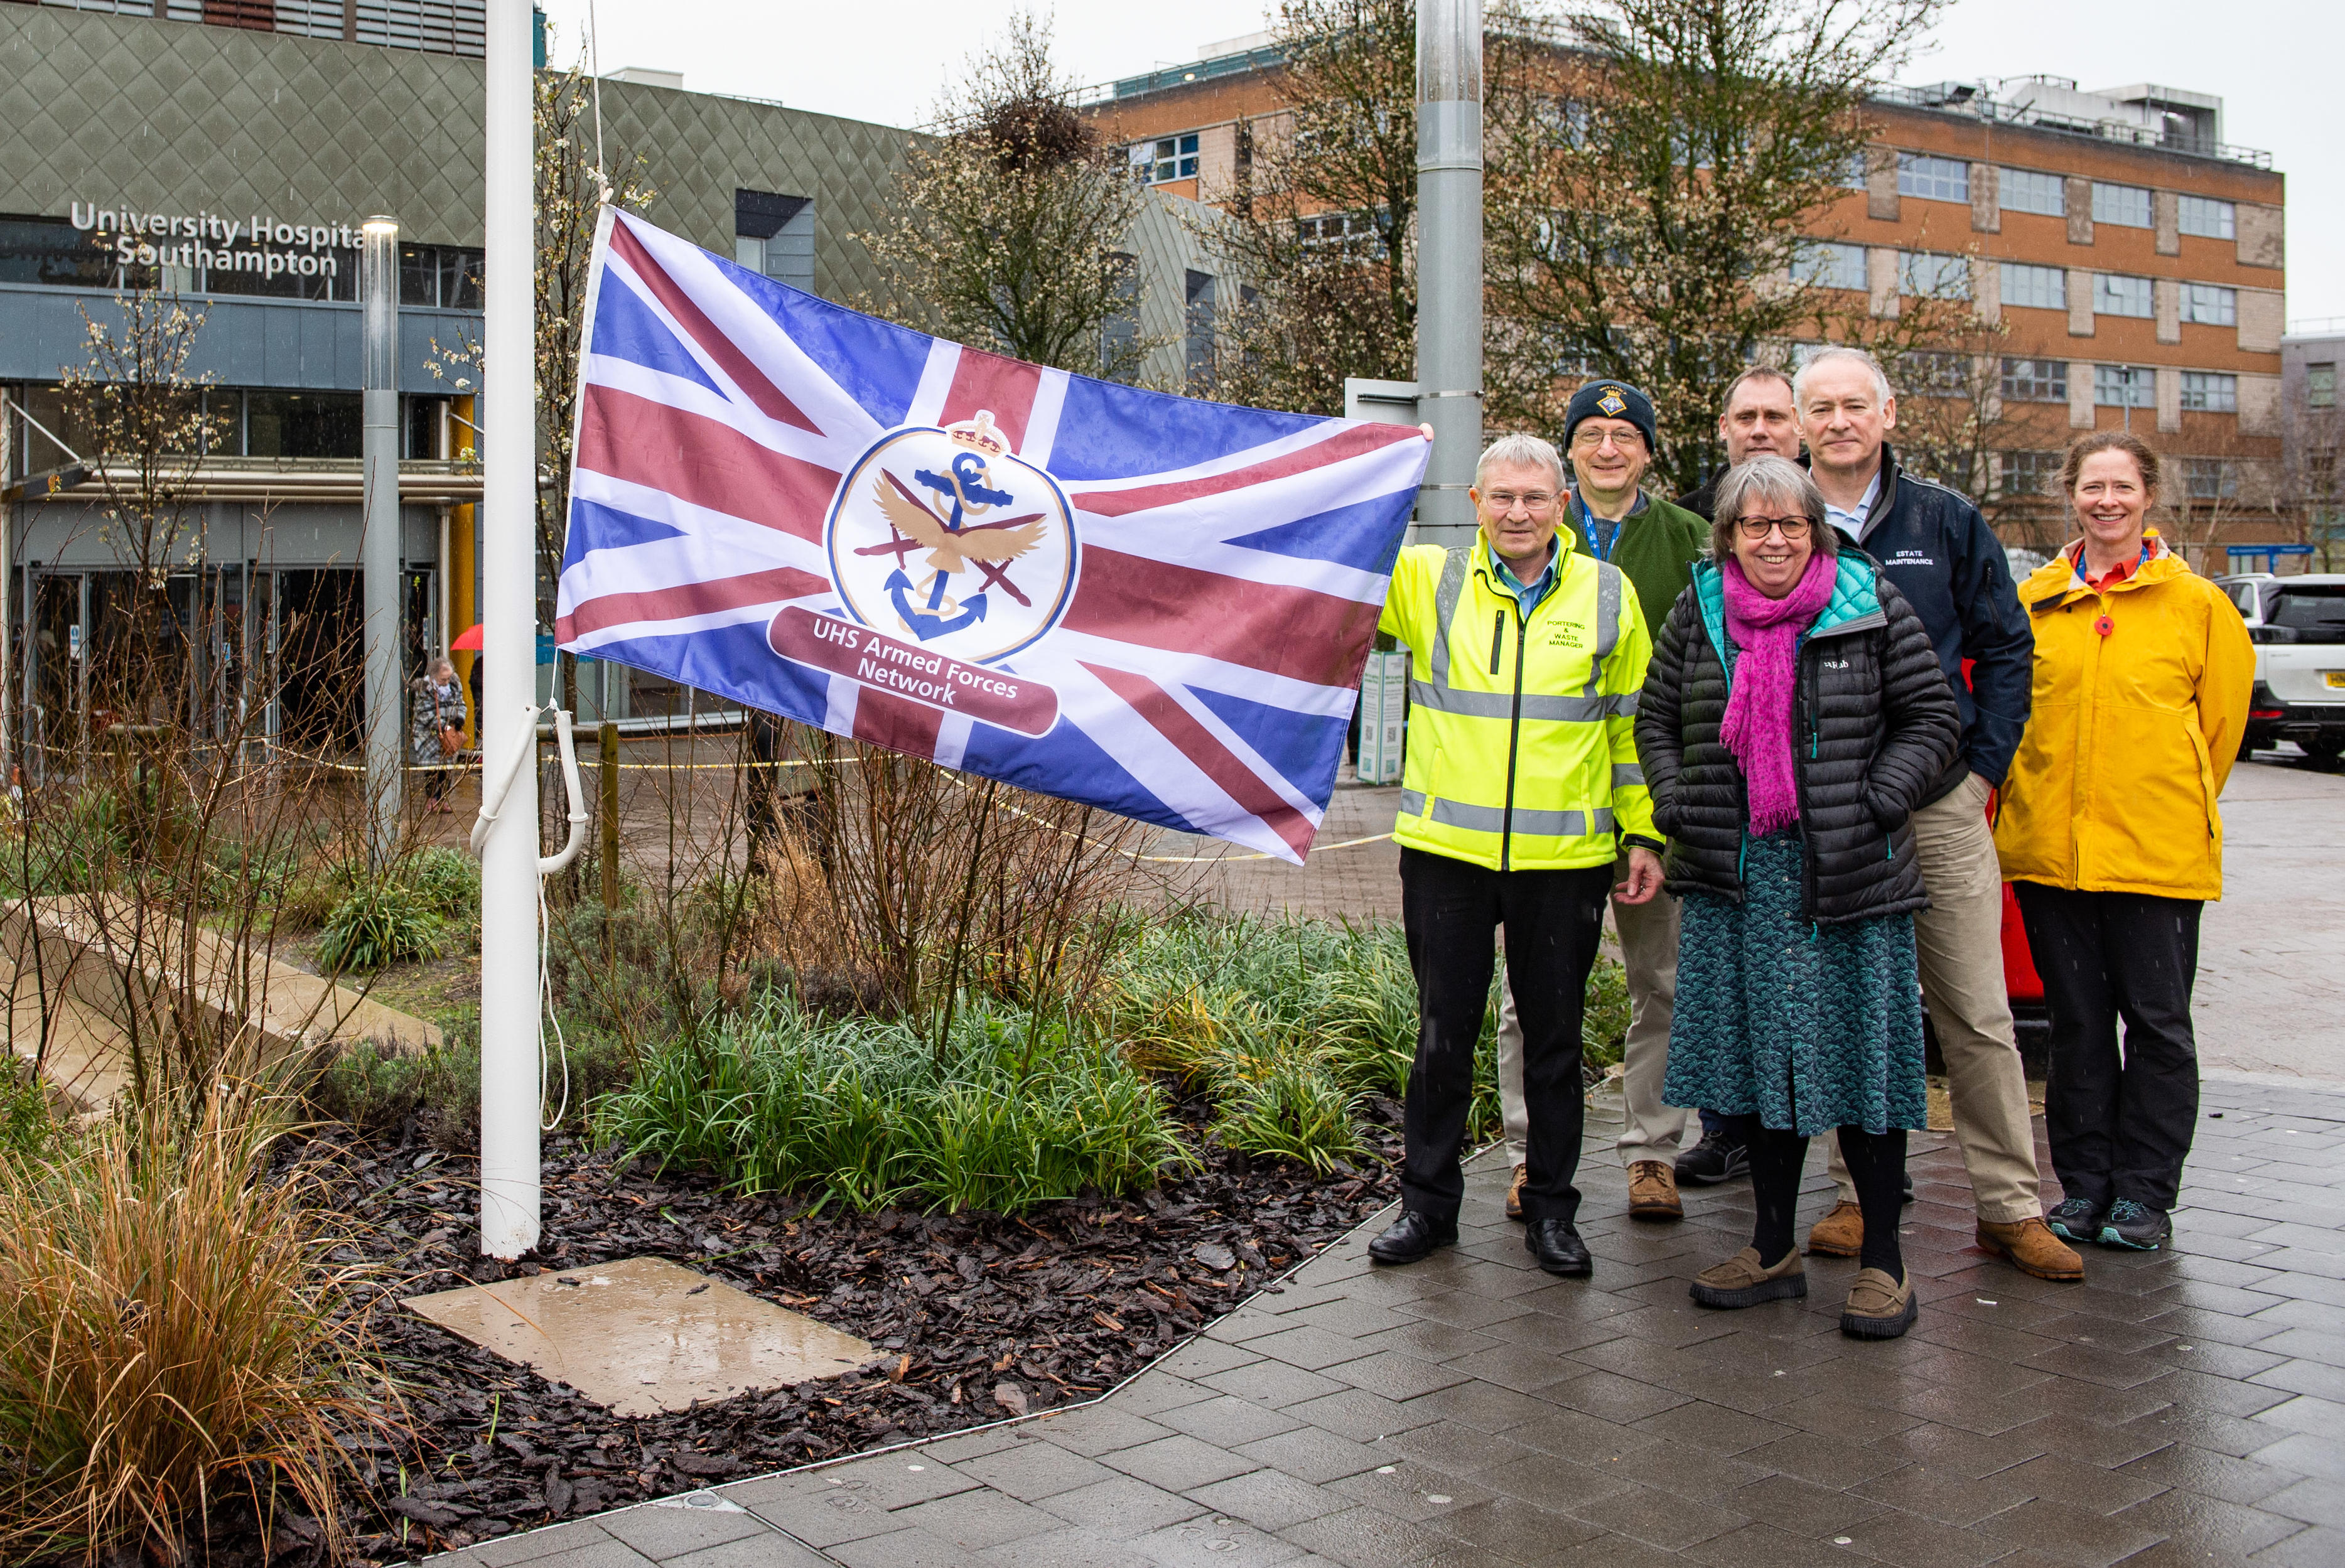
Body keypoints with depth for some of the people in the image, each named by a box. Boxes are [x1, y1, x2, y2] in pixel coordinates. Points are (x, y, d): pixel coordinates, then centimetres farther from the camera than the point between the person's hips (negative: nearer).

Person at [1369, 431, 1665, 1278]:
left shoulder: (1608, 595, 4)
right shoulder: (1428, 580, 3)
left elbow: (1634, 722, 9)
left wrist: (1643, 834, 7)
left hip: (1566, 858, 0)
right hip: (1447, 852, 0)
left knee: (1554, 1039, 11)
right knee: (1443, 1036, 9)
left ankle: (1551, 1208, 25)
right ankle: (1428, 1202, 23)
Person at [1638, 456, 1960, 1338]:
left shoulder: (1871, 605, 0)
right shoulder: (1698, 611, 8)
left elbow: (1933, 719, 2)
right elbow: (1655, 717, 18)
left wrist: (1876, 801, -10)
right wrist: (1674, 801, 3)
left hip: (1851, 871, -3)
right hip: (1736, 876, 3)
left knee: (1862, 1056, -1)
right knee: (1757, 1055, 9)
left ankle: (1883, 1260, 10)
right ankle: (1774, 1249, 22)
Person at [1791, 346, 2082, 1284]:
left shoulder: (1945, 522, 5)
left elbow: (2005, 648, 9)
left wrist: (1981, 766, 1)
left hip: (1939, 803, 0)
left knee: (1976, 1013, 2)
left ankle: (2010, 1207, 10)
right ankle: (1862, 1196, 18)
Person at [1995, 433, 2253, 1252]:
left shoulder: (2197, 603, 1)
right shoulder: (2032, 601, 6)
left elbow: (2222, 718, 8)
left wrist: (2174, 810, 10)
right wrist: (2039, 801, 12)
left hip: (2158, 851, -2)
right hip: (2048, 846, 2)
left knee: (2157, 1023, 3)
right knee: (2076, 1021, 9)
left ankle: (2144, 1193, 14)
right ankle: (2084, 1186, 19)